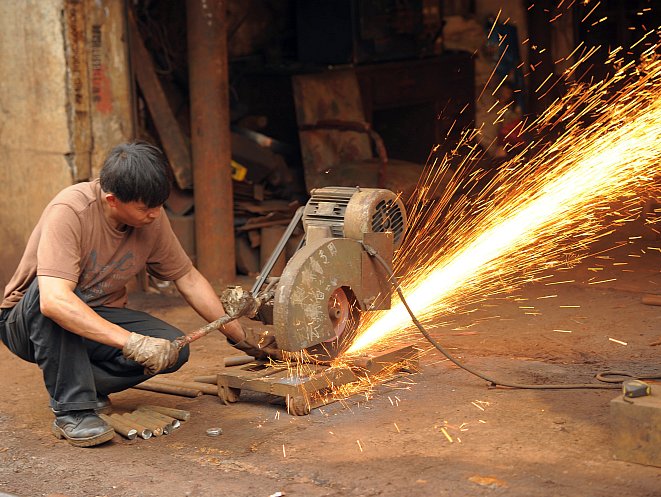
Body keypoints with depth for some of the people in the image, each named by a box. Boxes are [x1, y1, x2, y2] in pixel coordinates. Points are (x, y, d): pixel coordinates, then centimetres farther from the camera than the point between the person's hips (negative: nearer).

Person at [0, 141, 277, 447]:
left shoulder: (151, 218, -12)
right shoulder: (69, 211, -31)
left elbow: (188, 279, 2)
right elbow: (54, 300, -43)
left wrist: (241, 338, 1)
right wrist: (131, 342, -47)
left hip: (101, 317, 6)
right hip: (28, 322, -5)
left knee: (173, 349, -19)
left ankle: (86, 384, 0)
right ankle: (72, 410, -26)